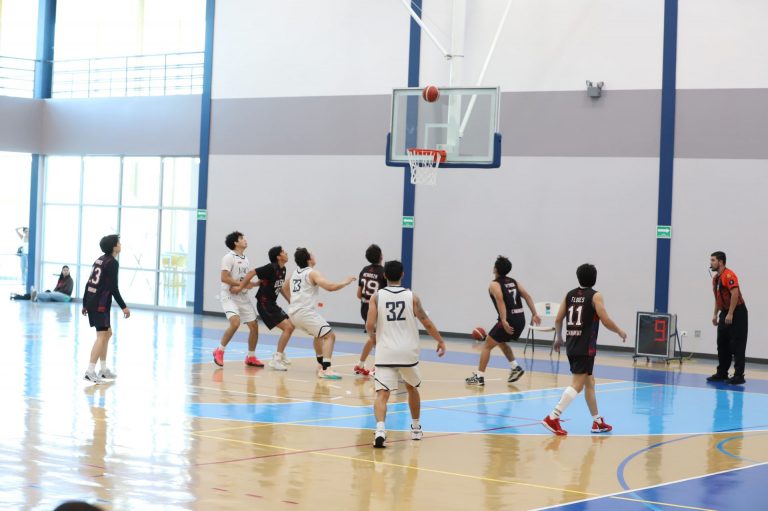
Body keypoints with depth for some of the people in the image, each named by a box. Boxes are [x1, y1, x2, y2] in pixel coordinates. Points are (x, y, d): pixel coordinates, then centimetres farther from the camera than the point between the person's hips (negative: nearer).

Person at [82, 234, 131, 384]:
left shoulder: (100, 260, 16)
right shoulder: (112, 263, -11)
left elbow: (89, 283, 17)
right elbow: (113, 288, -17)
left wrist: (85, 304, 22)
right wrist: (123, 307, -14)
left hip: (91, 302, 10)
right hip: (100, 304, -10)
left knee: (107, 333, 18)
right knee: (101, 336, -11)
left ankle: (103, 370, 23)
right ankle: (90, 372, -16)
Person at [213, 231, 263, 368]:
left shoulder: (245, 260, 13)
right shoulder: (229, 257, -10)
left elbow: (247, 280, 14)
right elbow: (224, 278, -17)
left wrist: (239, 287, -9)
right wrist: (243, 284, -18)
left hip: (243, 296, 8)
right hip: (229, 296, -8)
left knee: (254, 325, 5)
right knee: (235, 322, -27)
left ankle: (251, 357, 20)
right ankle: (219, 351, -9)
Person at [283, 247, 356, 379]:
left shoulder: (295, 272, 16)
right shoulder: (312, 273, -9)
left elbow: (285, 287, 33)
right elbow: (330, 287, -19)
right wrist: (345, 282, -4)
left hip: (294, 312, 9)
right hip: (306, 312, -9)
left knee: (319, 334, 29)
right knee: (330, 335, -8)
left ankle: (321, 365, 32)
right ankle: (326, 370, -21)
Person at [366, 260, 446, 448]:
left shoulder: (377, 296, 2)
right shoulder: (411, 296, 3)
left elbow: (369, 325, -6)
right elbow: (427, 323, 2)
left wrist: (373, 338, 16)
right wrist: (440, 341, 15)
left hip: (386, 352, -1)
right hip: (408, 352, 2)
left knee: (382, 394, -7)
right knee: (412, 388, 26)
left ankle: (380, 429, -32)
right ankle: (416, 428, 36)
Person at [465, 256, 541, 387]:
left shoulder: (494, 284, -3)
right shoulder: (514, 282, 18)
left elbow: (500, 301, -19)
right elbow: (527, 297, 10)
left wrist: (504, 321, -27)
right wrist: (534, 314, 7)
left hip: (508, 321, -7)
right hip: (521, 319, 7)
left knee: (487, 345, 5)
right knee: (501, 341, 31)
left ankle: (479, 377, 1)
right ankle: (515, 368, 24)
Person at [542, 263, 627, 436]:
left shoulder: (570, 294, 9)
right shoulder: (595, 296, -7)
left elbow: (558, 319, 9)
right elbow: (606, 321, -11)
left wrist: (559, 338, 25)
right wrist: (620, 332, 6)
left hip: (571, 345, 7)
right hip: (586, 347, -7)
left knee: (589, 381, 18)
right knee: (577, 384, -8)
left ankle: (597, 422, 25)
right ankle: (553, 418, -20)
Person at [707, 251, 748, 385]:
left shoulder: (728, 275, -16)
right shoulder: (716, 278, 13)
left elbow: (735, 294, -24)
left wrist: (730, 314, -25)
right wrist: (715, 314, 17)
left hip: (737, 313, -10)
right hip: (725, 314, 10)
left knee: (737, 345, -8)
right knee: (722, 345, 12)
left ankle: (738, 376, -8)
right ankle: (722, 373, 20)